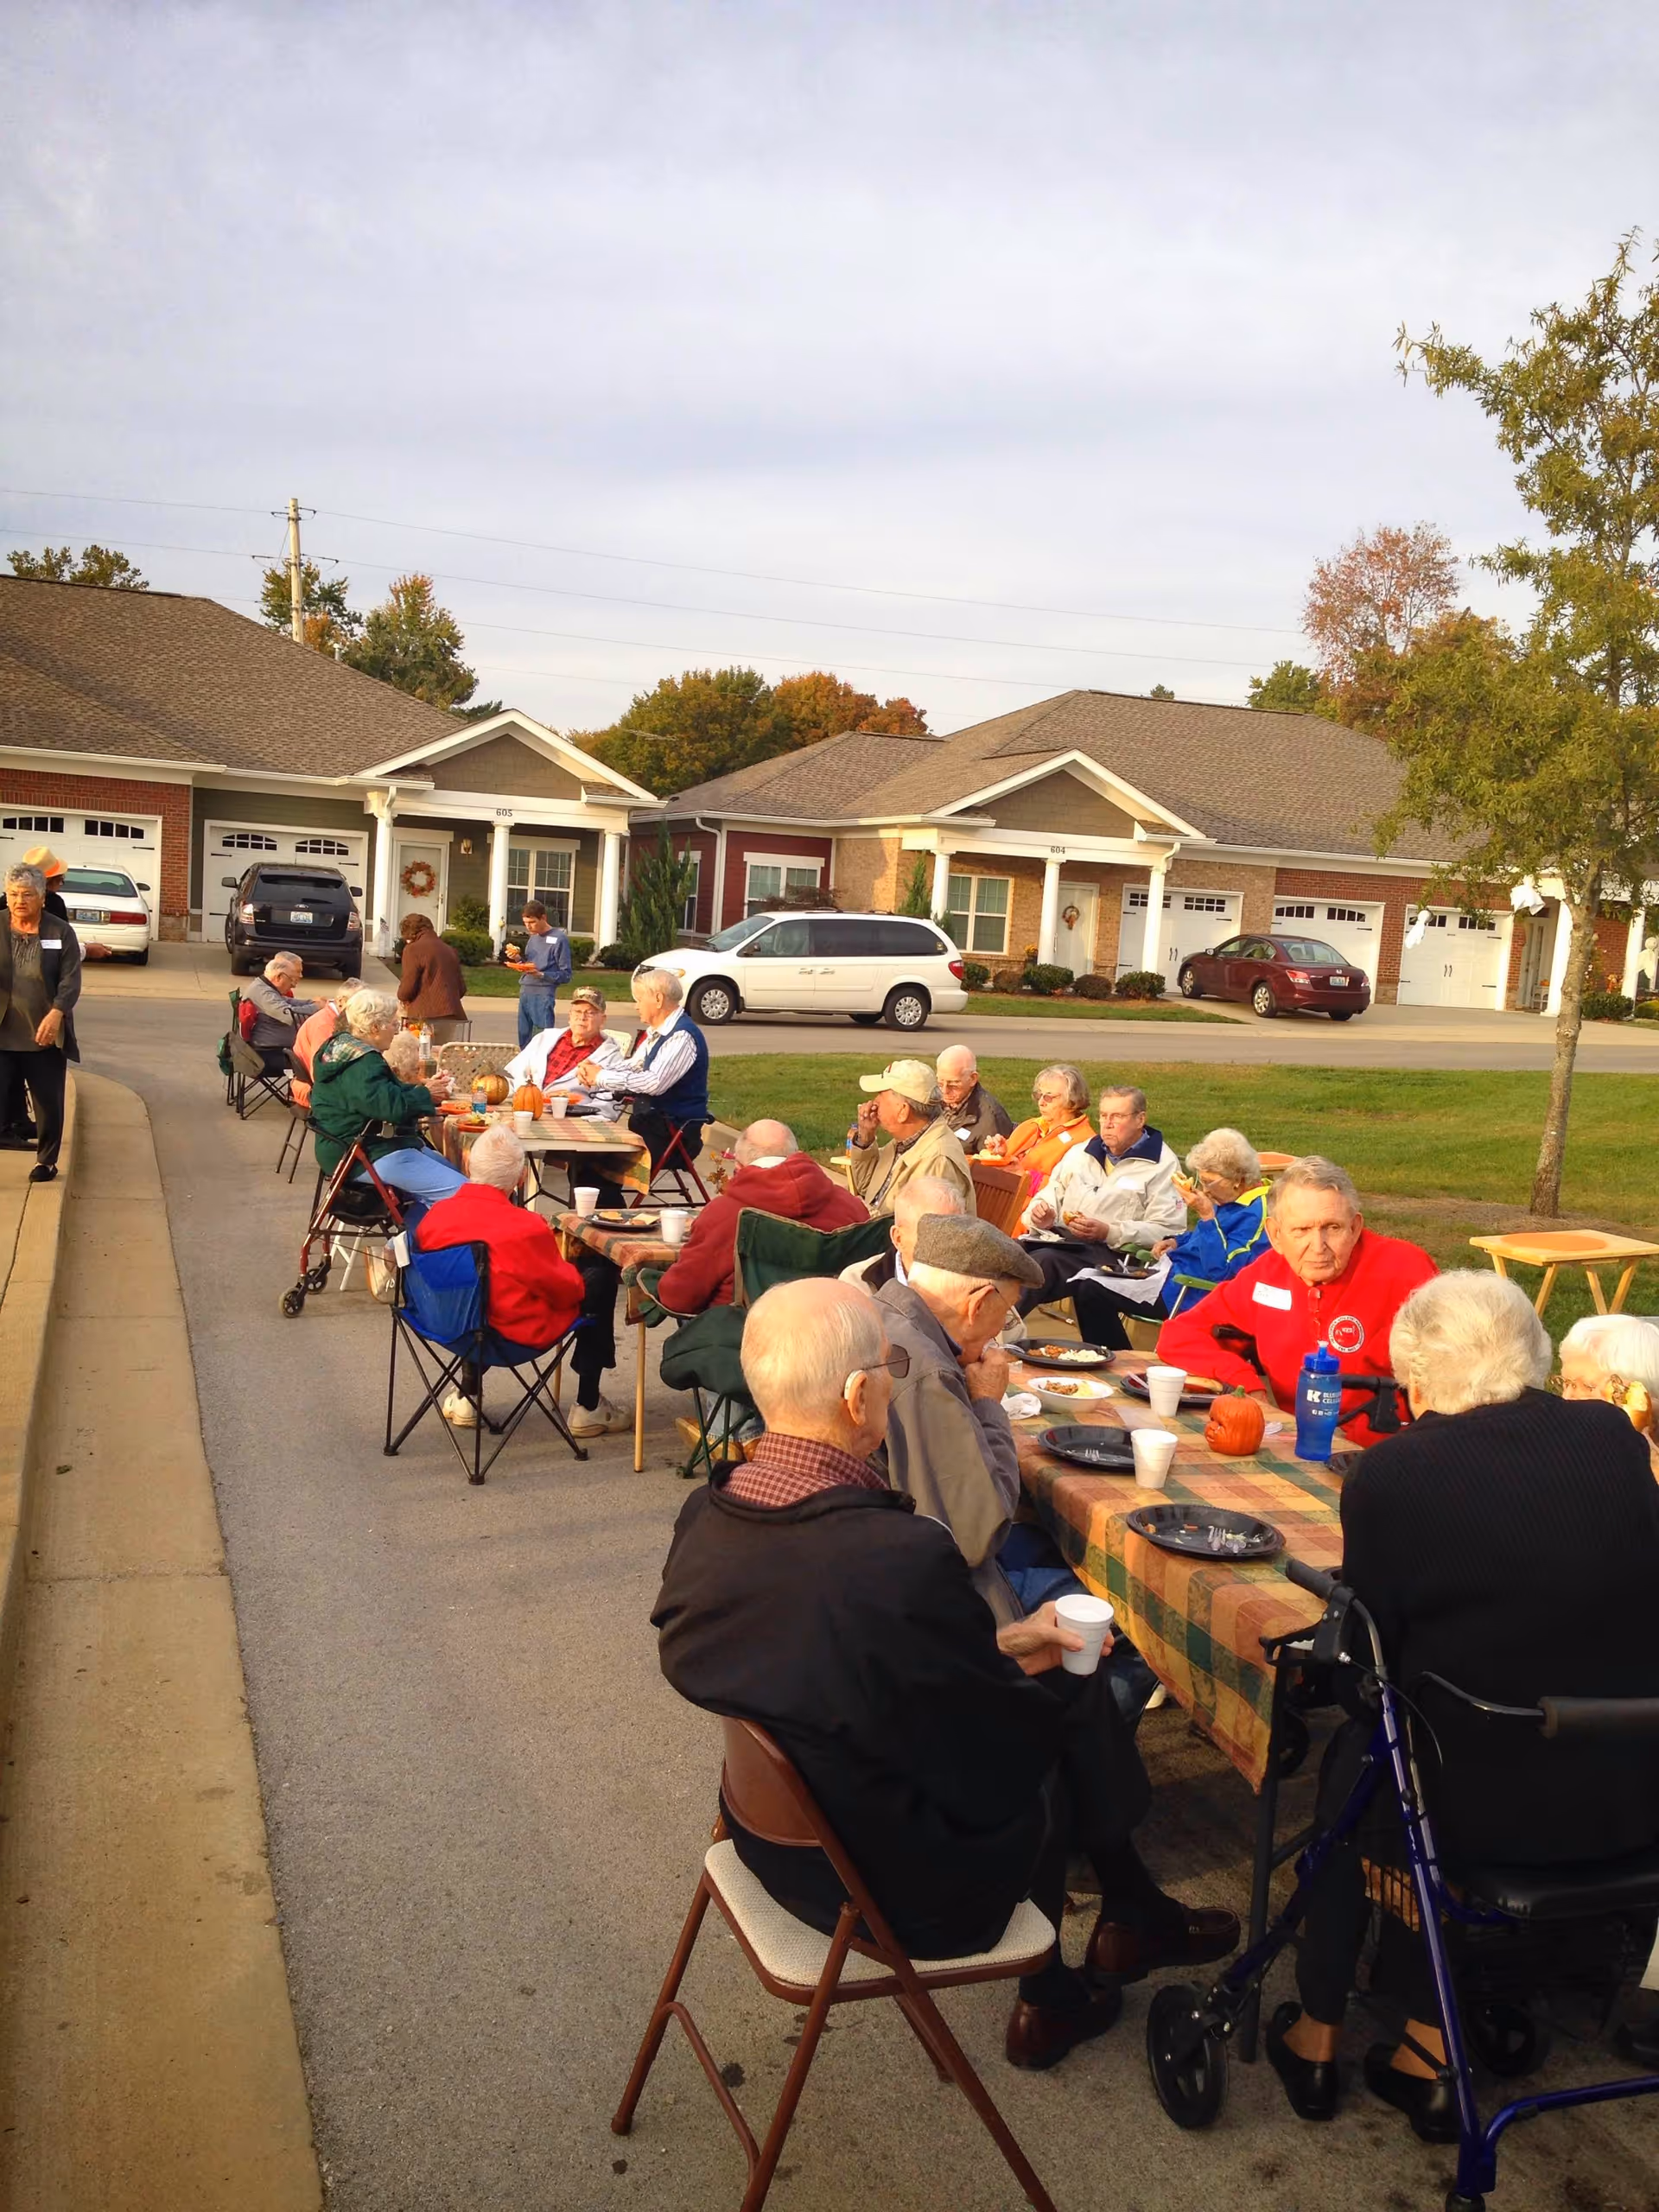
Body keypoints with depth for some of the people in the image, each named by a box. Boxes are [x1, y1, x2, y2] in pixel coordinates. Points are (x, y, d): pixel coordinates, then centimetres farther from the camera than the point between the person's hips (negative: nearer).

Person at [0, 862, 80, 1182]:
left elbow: (71, 979, -8)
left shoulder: (61, 933, -2)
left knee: (49, 1103, 10)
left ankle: (46, 1160, 25)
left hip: (45, 1036, 0)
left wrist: (56, 1013, -24)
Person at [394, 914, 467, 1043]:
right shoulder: (450, 950, 16)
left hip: (427, 1017, -5)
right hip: (453, 1017, 5)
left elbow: (407, 988, -7)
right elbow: (462, 987, 16)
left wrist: (402, 999, 13)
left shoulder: (413, 949, -2)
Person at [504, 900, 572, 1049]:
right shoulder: (532, 937, 17)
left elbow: (565, 975, -7)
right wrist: (517, 959, 3)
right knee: (524, 1042, 9)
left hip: (543, 996, -7)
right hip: (524, 993, 7)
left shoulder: (559, 939, -5)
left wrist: (540, 974, -19)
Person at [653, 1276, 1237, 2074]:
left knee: (1049, 1689, 18)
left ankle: (1134, 1911, 38)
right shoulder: (905, 1559, -35)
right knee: (1072, 1697, 15)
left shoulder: (704, 1520, -13)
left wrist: (993, 1648, 2)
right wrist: (1028, 1672, 0)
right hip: (910, 1894, -6)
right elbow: (1003, 1759, -21)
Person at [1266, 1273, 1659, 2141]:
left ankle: (1317, 2036, 37)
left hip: (1477, 1808, -4)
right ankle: (1424, 2050, 33)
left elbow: (1368, 1656, -6)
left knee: (1355, 1753, 25)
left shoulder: (1390, 1473, -16)